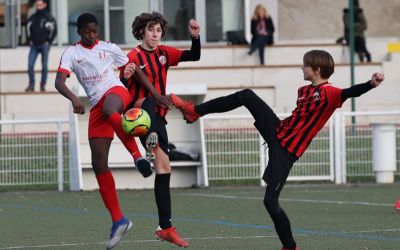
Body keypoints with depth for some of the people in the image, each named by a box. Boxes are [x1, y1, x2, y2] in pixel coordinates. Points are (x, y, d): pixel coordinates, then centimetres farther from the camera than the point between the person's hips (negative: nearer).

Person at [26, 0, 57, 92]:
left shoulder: (48, 17, -4)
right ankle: (31, 85, 0)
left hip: (44, 45, -4)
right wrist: (29, 40, 8)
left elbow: (54, 30, -4)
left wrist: (48, 41, -6)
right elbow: (28, 28, 17)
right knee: (30, 65, -6)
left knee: (44, 66, -2)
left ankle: (43, 85, 4)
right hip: (34, 45, 4)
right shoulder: (32, 17, 8)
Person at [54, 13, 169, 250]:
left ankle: (137, 155, -35)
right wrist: (74, 98, -29)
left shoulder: (109, 48, 10)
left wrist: (155, 93, 11)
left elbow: (134, 69, 17)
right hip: (96, 107, 2)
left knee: (108, 109, -43)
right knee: (99, 164, -4)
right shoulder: (72, 53, 6)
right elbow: (59, 82, -9)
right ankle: (118, 220, 2)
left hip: (116, 91, -2)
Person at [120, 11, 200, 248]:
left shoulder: (164, 53, 11)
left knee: (164, 170, 3)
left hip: (158, 117, 6)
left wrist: (195, 36, -7)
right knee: (151, 101, -39)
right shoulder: (133, 57, -8)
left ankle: (165, 227, 6)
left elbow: (194, 56, 11)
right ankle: (151, 141, -69)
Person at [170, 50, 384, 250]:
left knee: (270, 201, -10)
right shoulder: (304, 91, 8)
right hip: (277, 133, 8)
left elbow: (350, 92, -38)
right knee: (246, 96, 5)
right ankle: (196, 111, 19)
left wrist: (371, 84, -53)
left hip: (286, 152, -8)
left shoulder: (329, 93, -19)